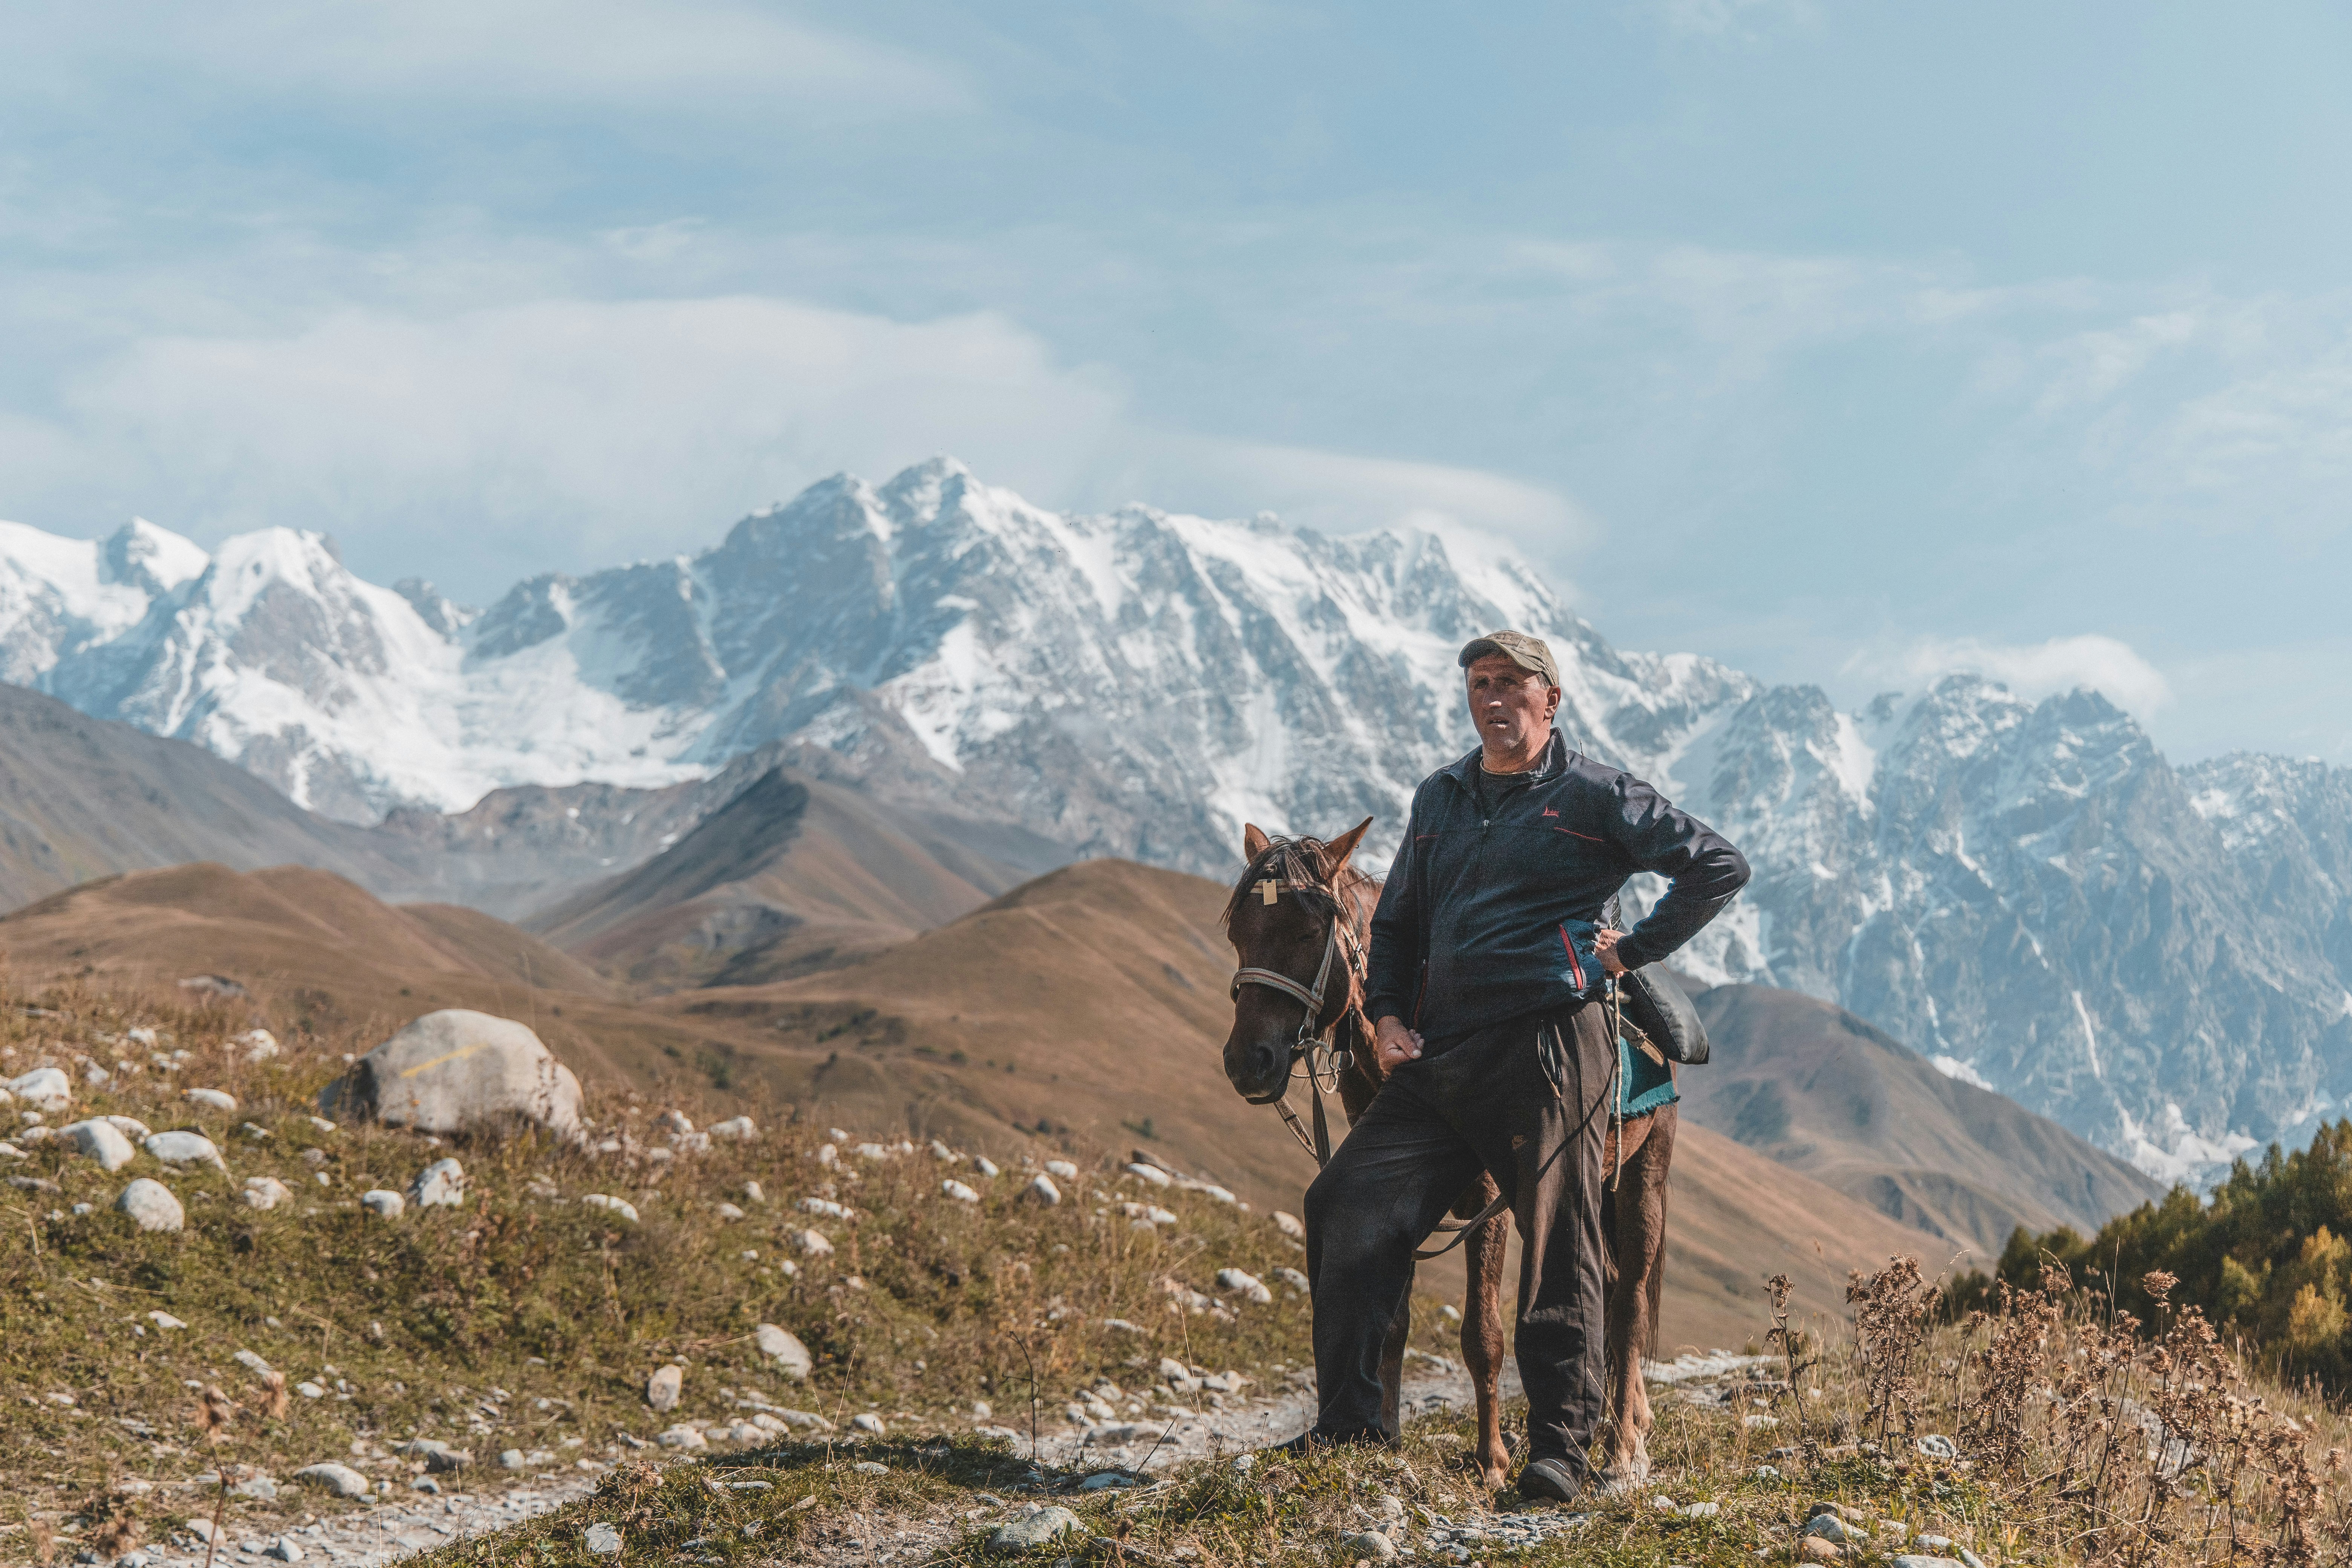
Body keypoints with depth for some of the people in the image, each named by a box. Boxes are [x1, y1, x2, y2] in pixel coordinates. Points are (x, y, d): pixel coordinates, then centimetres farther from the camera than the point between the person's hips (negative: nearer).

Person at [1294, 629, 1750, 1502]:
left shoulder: (1595, 797, 1)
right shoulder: (1439, 799, 20)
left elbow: (1718, 866, 0)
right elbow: (1397, 917, 29)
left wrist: (1633, 951, -3)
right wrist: (1386, 1011, 13)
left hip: (1546, 1044, -6)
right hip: (1435, 1058, 6)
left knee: (1557, 1250, -3)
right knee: (1345, 1209, -2)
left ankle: (1561, 1451, 3)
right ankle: (1349, 1426, 6)